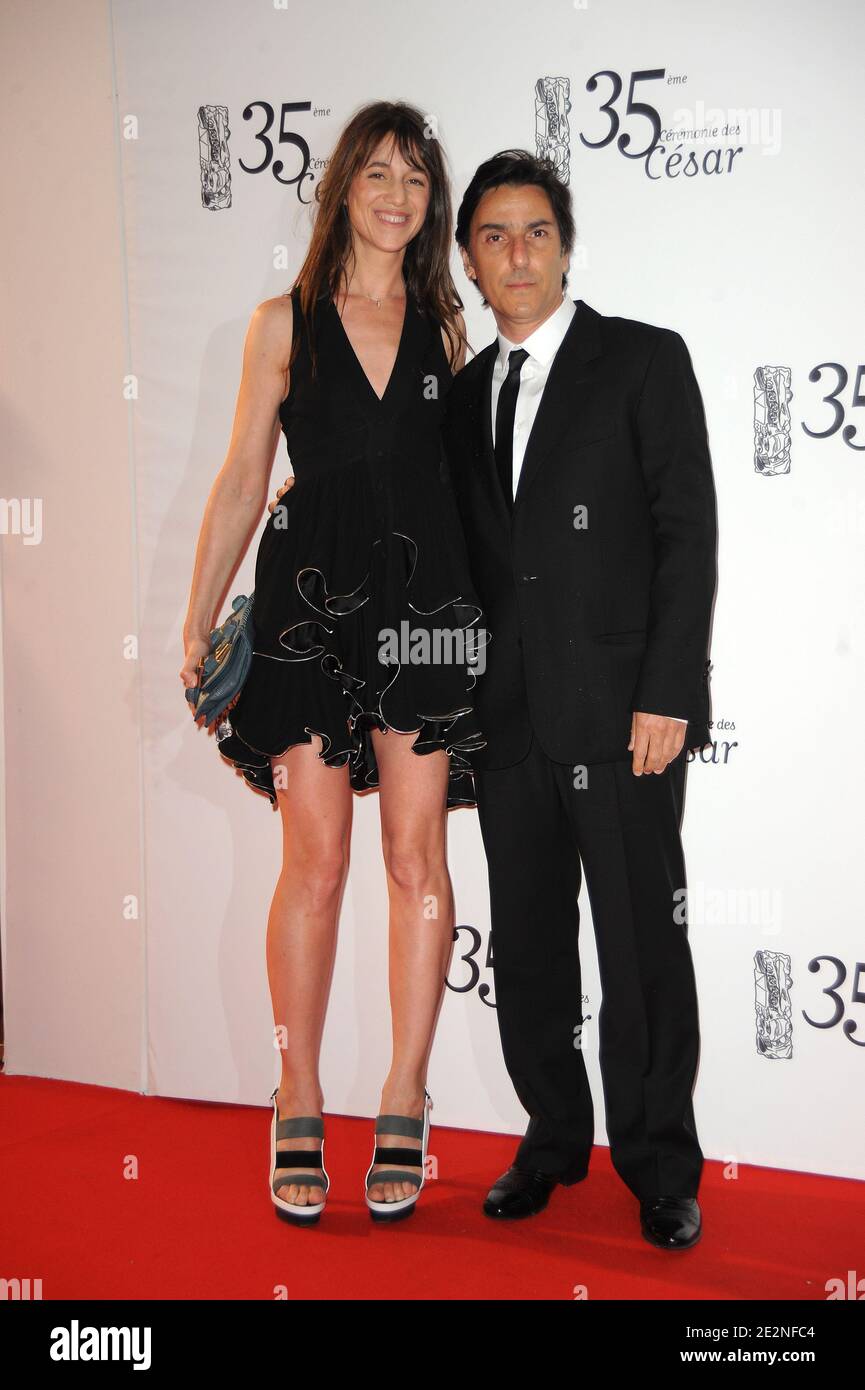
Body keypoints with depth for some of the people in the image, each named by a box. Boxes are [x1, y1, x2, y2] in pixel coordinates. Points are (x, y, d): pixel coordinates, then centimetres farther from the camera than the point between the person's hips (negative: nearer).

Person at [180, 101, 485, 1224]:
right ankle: (299, 1111, 13)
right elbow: (243, 479, 8)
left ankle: (404, 1109, 13)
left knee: (417, 857, 1)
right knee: (316, 862, -1)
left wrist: (491, 607, 6)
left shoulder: (446, 326, 11)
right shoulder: (284, 323, 8)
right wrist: (200, 617, 3)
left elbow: (471, 470, 13)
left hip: (425, 601, 1)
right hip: (310, 602, -1)